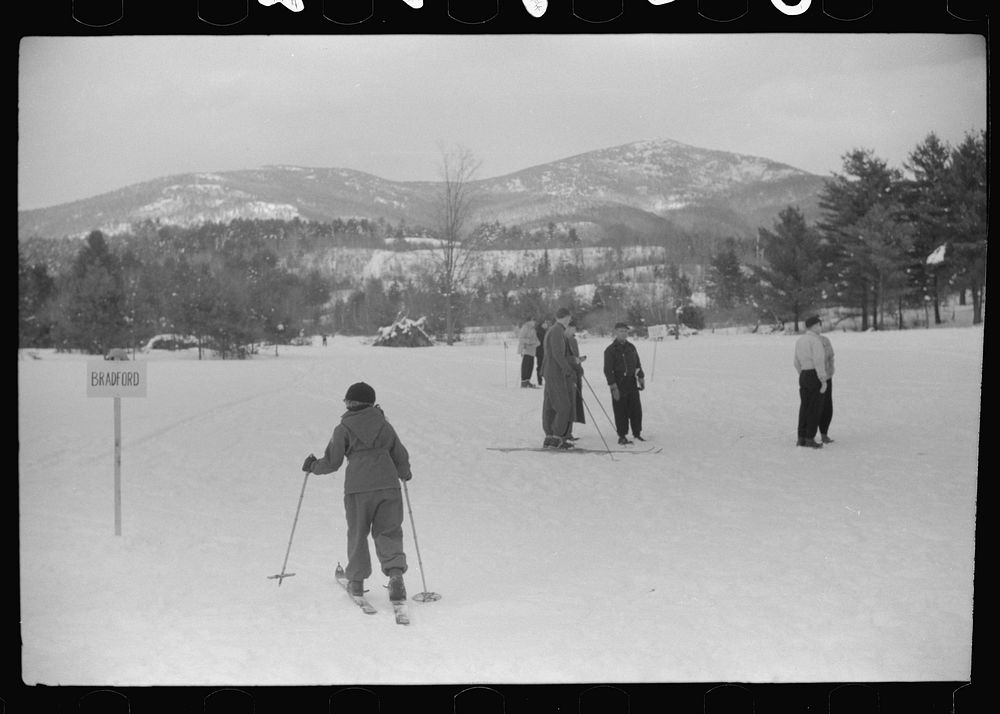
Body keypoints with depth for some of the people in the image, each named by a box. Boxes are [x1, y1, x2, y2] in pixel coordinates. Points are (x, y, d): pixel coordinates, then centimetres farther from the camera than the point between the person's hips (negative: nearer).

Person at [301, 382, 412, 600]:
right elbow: (401, 456, 18)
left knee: (357, 533, 13)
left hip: (357, 488, -2)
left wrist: (313, 466, 25)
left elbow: (332, 462, 5)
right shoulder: (384, 425, 12)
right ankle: (395, 572, -14)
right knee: (388, 532, 7)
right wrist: (405, 473, 38)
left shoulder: (343, 429, 4)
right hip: (388, 485, 2)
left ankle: (356, 580, 19)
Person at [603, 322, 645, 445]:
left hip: (632, 383, 5)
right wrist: (613, 387, -14)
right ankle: (622, 436, 6)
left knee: (636, 409, 6)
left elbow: (638, 364, 21)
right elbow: (608, 370, -9)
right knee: (621, 411, -1)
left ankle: (637, 433, 17)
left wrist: (641, 377, 13)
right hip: (619, 384, -5)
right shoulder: (610, 350, -6)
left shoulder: (631, 347, 11)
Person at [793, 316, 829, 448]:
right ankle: (810, 439, -3)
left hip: (804, 377, 8)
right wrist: (824, 381, -19)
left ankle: (801, 438, 9)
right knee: (815, 409, -3)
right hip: (816, 377, -7)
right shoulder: (816, 340, -14)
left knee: (805, 408, 10)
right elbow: (818, 361, -21)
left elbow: (797, 362, 18)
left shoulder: (799, 341, 12)